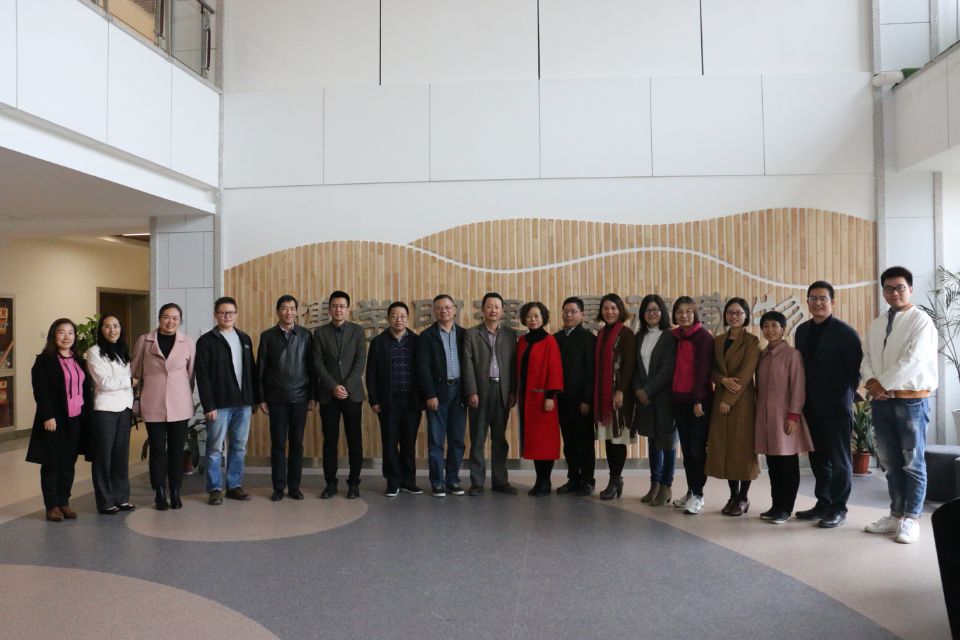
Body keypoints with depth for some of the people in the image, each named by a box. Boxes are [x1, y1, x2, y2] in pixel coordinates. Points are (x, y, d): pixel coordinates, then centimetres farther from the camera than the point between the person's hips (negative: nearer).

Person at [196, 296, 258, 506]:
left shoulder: (245, 339, 13)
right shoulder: (206, 341, -3)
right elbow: (202, 376, -8)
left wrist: (255, 398, 9)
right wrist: (208, 405, -13)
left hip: (243, 402, 5)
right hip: (220, 404, -5)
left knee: (239, 448, 10)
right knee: (215, 449, 2)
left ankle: (234, 486, 19)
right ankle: (215, 489, 12)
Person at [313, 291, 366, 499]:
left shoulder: (357, 331, 5)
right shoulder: (320, 332, 6)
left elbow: (360, 362, -3)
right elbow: (318, 363, -1)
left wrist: (346, 387, -12)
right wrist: (333, 387, -11)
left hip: (352, 393, 0)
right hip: (328, 394, 0)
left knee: (355, 441, 2)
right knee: (330, 441, 4)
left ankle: (354, 483, 11)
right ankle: (330, 483, 12)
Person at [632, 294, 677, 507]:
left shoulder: (670, 336, -6)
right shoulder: (640, 337, 11)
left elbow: (667, 369, -12)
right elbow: (635, 367, 10)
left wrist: (648, 390, -13)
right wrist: (638, 389, -5)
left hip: (664, 397, -5)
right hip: (645, 398, 5)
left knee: (666, 441, 2)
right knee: (652, 440, 12)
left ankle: (666, 487, 12)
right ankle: (655, 484, 21)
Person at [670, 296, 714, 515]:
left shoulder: (703, 337, -6)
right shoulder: (675, 337, 11)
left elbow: (703, 370, -12)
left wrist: (698, 399, -16)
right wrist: (672, 394, 7)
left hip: (698, 400, -6)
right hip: (679, 400, 6)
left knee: (697, 448, -3)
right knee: (686, 448, 11)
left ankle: (698, 495, 5)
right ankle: (690, 491, 20)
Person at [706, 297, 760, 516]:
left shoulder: (751, 341, -3)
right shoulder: (718, 340, 13)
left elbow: (746, 373, -11)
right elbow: (712, 369, 9)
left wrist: (729, 399, -14)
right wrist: (724, 380, -12)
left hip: (743, 400, -5)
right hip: (720, 398, 5)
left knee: (743, 446, -1)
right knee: (724, 447, 5)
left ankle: (743, 498, 11)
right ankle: (733, 496, 17)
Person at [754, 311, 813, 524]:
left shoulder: (792, 354, -7)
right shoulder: (761, 355, 11)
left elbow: (798, 387, -10)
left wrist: (793, 415, -15)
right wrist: (758, 413, 12)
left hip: (784, 416, -6)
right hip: (765, 416, 6)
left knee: (788, 464, 3)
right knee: (772, 464, 11)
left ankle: (786, 508, 10)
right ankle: (776, 505, 19)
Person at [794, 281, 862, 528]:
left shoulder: (845, 332, -8)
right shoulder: (802, 330, 10)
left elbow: (856, 368, -8)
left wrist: (847, 396, -7)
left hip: (836, 406, -6)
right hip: (811, 405, 6)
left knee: (838, 459, 2)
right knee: (818, 458, 13)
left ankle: (838, 508, 12)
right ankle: (823, 503, 23)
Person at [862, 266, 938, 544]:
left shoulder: (921, 320, -8)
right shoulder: (876, 325, 13)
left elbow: (913, 360, -17)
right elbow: (867, 357, 11)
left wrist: (882, 383, -13)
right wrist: (872, 381, -8)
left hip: (911, 400, -6)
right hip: (881, 400, 6)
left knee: (912, 462, 1)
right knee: (890, 461, 12)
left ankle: (911, 519, 12)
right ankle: (896, 514, 23)